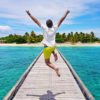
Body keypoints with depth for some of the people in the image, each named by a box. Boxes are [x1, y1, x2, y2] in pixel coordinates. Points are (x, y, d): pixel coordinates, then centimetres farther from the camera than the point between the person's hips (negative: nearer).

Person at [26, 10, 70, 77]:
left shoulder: (45, 28, -10)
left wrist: (29, 14, 2)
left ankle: (55, 68, -21)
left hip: (47, 48, -4)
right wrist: (66, 14, 14)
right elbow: (61, 20, 3)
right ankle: (54, 54, 16)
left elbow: (36, 21, -6)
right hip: (53, 46, 4)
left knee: (47, 62, 6)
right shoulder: (55, 28, -5)